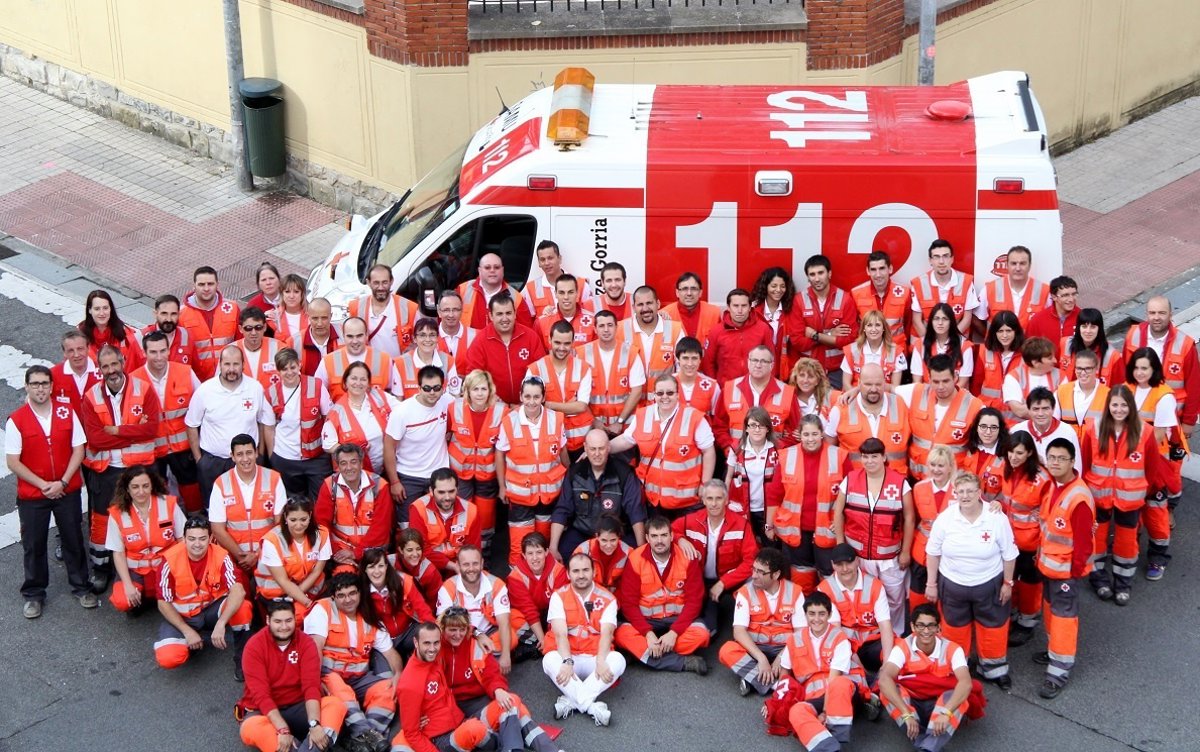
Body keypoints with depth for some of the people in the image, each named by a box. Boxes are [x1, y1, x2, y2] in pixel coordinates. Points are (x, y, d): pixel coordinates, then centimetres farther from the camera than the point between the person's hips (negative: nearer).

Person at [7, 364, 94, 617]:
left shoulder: (67, 413, -3)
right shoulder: (16, 421, -9)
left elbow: (78, 449, -1)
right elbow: (13, 462, -9)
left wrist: (62, 482, -11)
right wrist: (43, 485, -13)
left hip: (68, 490, 2)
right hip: (31, 495, -1)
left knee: (73, 539, 11)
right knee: (33, 545, 8)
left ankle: (81, 587, 26)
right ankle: (33, 595, 21)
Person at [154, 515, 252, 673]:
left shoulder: (221, 556, -18)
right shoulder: (170, 560, -20)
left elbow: (238, 591, -30)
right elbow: (164, 603, -12)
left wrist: (220, 624, -42)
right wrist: (187, 631, -19)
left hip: (213, 608, 1)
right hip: (181, 616, 0)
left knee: (243, 608, -32)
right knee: (168, 658, -27)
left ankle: (241, 659, -7)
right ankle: (191, 641, 9)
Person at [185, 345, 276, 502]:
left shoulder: (256, 388, -6)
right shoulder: (204, 390, -8)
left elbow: (267, 423, 3)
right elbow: (192, 425, 2)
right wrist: (197, 458, 2)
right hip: (211, 461, 0)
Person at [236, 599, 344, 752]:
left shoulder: (306, 643, -5)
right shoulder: (254, 646, -12)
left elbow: (311, 686, -15)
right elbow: (260, 693, -20)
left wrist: (314, 724, -33)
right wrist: (282, 729, -33)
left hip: (297, 708, 3)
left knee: (337, 705, -25)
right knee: (250, 729, -38)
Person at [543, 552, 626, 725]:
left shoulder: (607, 599, 2)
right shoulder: (559, 596, 0)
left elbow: (606, 634, -12)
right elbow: (560, 634, -13)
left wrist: (601, 662, -31)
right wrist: (567, 662, -30)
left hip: (595, 659, 1)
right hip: (567, 658, -1)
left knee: (617, 659, -30)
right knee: (550, 660, -33)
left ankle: (572, 701, -37)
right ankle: (592, 706, -42)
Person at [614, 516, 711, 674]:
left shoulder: (687, 558, -12)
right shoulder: (635, 560, -12)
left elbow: (694, 600, -11)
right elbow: (629, 602, -12)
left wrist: (674, 632, -23)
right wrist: (648, 633, -24)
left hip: (678, 618, 0)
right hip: (646, 619, 0)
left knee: (700, 634, -30)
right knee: (623, 634, -30)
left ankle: (641, 653, -21)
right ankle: (684, 662, -28)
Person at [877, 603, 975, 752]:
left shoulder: (951, 649, -14)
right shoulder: (903, 648, -14)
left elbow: (966, 683, -30)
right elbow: (884, 679, -30)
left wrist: (945, 712, -48)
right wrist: (906, 714, -43)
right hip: (911, 704, 1)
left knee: (957, 695, -32)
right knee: (888, 689, -28)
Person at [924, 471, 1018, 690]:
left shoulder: (997, 518, -17)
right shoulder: (945, 518, -13)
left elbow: (1009, 554, -6)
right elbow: (933, 552, -2)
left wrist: (1008, 583, -2)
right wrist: (931, 584, 1)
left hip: (989, 584, -1)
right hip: (952, 584, 1)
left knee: (993, 627, 13)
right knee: (954, 628, 17)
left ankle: (995, 669, 34)